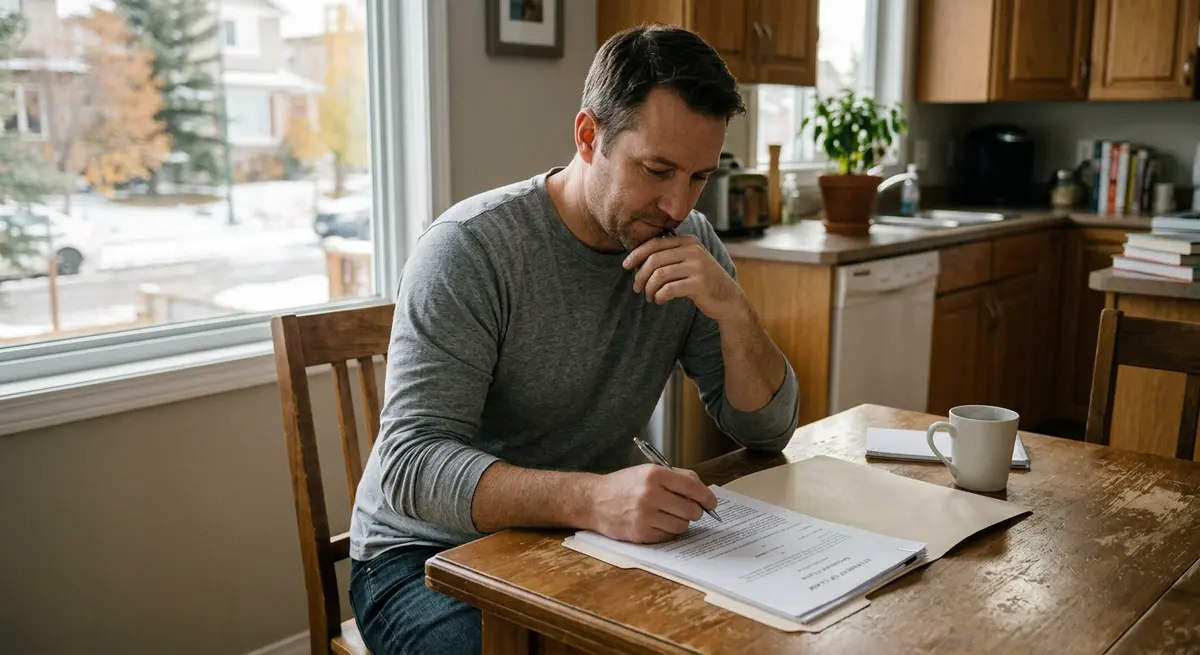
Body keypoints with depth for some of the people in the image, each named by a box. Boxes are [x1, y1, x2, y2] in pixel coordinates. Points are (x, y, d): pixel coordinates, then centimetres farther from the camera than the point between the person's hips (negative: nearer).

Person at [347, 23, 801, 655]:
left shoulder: (691, 243, -2)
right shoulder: (470, 248, -19)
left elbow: (767, 430, -1)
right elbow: (411, 464, -27)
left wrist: (732, 310, -20)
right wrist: (591, 498, -43)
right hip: (431, 552, -4)